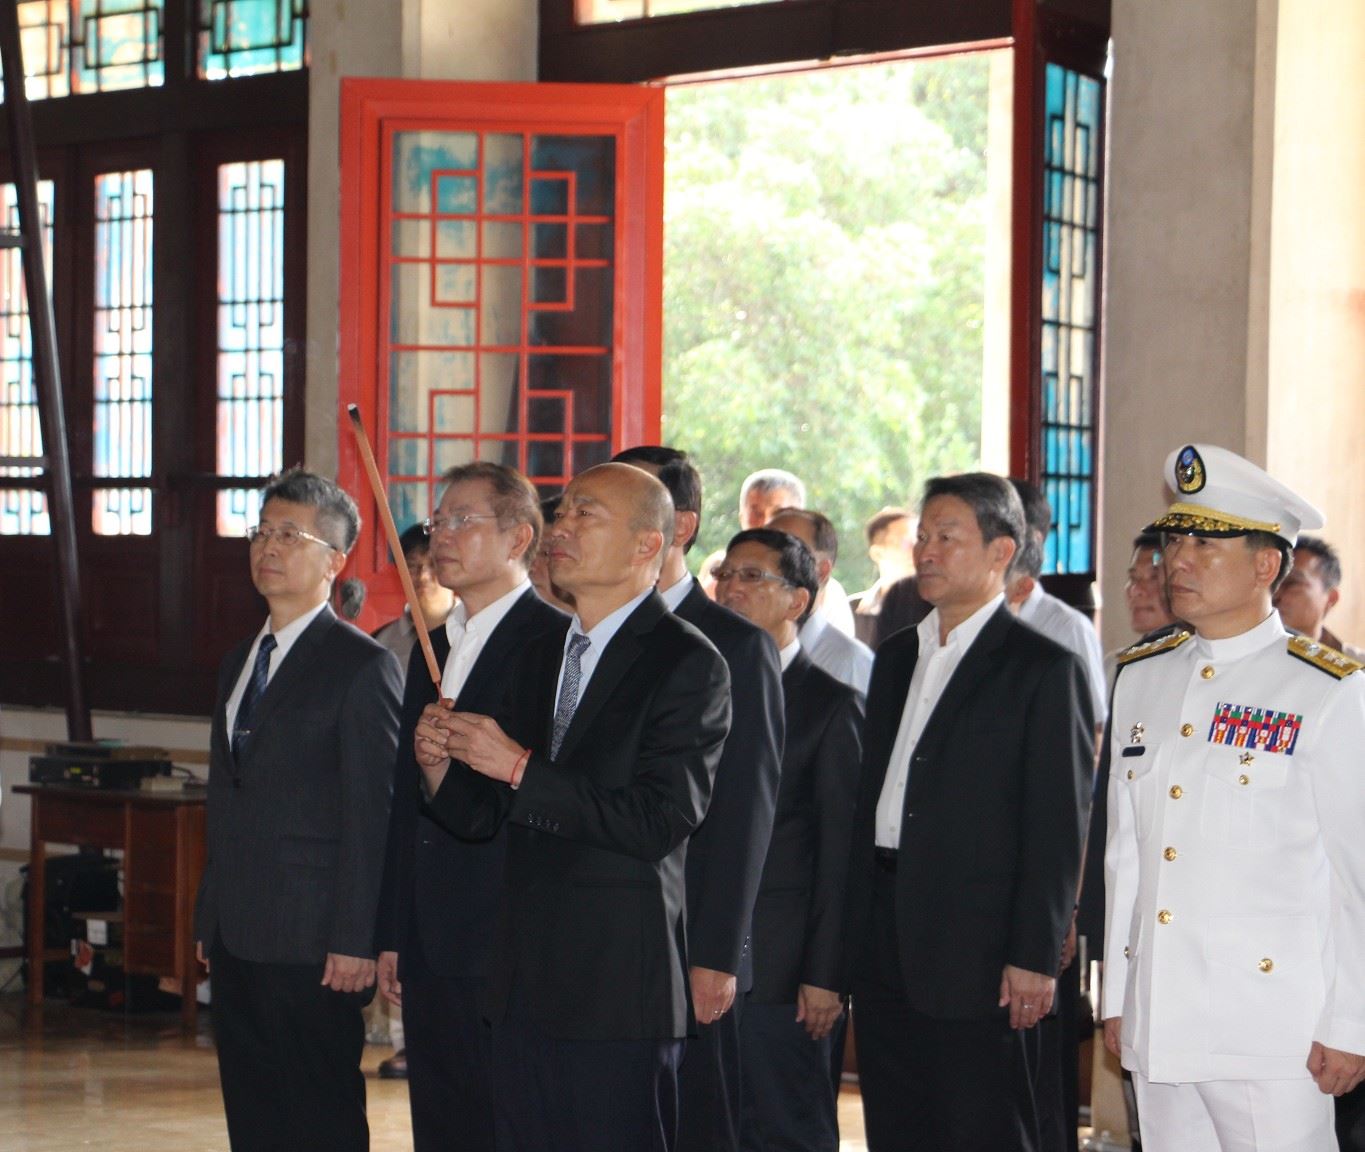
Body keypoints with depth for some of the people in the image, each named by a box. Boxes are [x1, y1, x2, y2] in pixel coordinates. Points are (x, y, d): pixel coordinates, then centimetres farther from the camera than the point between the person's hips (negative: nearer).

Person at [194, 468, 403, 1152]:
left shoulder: (363, 666, -8)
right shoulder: (239, 662, 18)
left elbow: (372, 814, -13)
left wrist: (356, 942, -17)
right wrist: (209, 918, 16)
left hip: (310, 946, -8)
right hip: (236, 939, 8)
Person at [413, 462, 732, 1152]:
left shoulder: (687, 663, -9)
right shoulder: (540, 658, 15)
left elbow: (660, 822, -19)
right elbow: (486, 818, 16)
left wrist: (520, 768, -17)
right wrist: (441, 766, -6)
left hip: (619, 987, -7)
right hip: (523, 987, 7)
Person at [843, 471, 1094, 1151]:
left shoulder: (1044, 668, -5)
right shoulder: (896, 657, 16)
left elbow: (1058, 826, -9)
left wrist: (1034, 956, -14)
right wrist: (855, 931, 12)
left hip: (977, 949, -7)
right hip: (884, 953, 7)